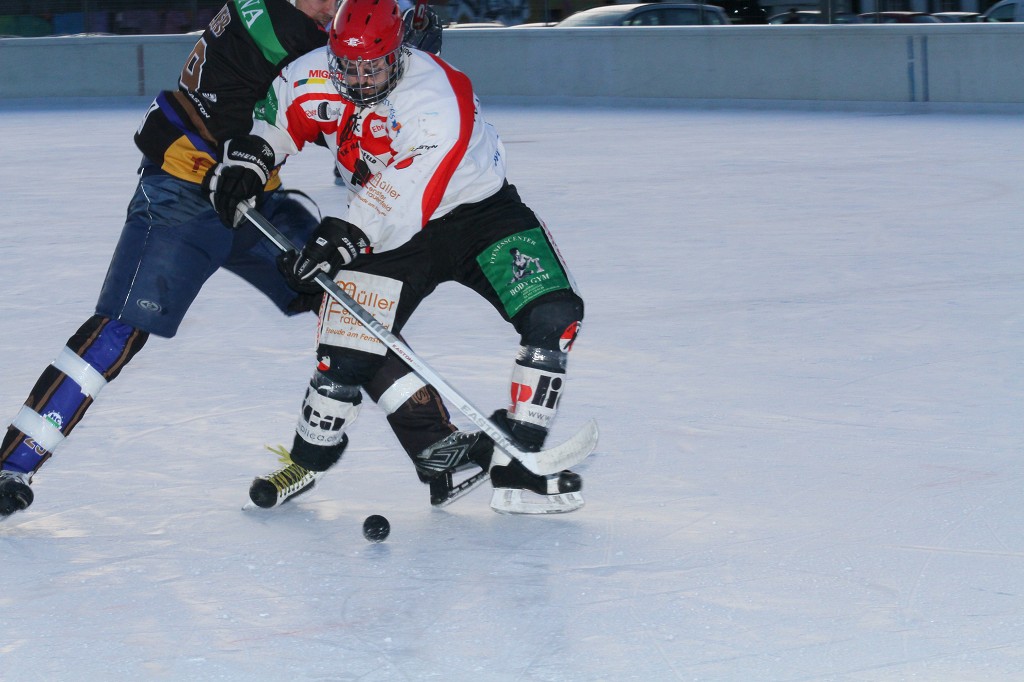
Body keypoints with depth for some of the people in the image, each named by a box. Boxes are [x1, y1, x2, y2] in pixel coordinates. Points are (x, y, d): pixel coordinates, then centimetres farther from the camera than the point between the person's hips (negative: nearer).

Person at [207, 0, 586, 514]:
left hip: (478, 211, -3)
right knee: (347, 350, -9)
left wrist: (345, 236, -45)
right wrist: (246, 164, -4)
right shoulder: (317, 77, -10)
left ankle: (516, 469, -18)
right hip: (389, 231, 3)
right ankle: (307, 462, 16)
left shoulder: (437, 97, -29)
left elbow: (409, 188, -38)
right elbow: (278, 115, 11)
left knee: (553, 313, -21)